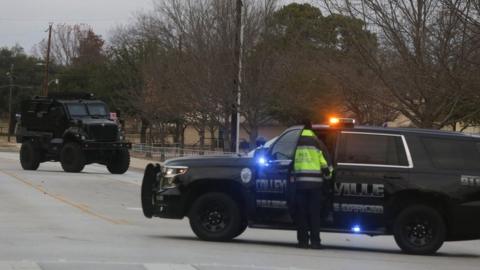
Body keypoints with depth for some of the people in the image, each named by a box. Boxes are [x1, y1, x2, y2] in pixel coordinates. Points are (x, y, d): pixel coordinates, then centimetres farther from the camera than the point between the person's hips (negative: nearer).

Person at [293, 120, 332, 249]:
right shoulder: (317, 143, 1)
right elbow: (326, 163, 0)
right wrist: (327, 175, 17)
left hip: (299, 182, 1)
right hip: (315, 182, -1)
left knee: (301, 213, 6)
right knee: (314, 213, 2)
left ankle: (303, 241, 4)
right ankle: (315, 241, 0)